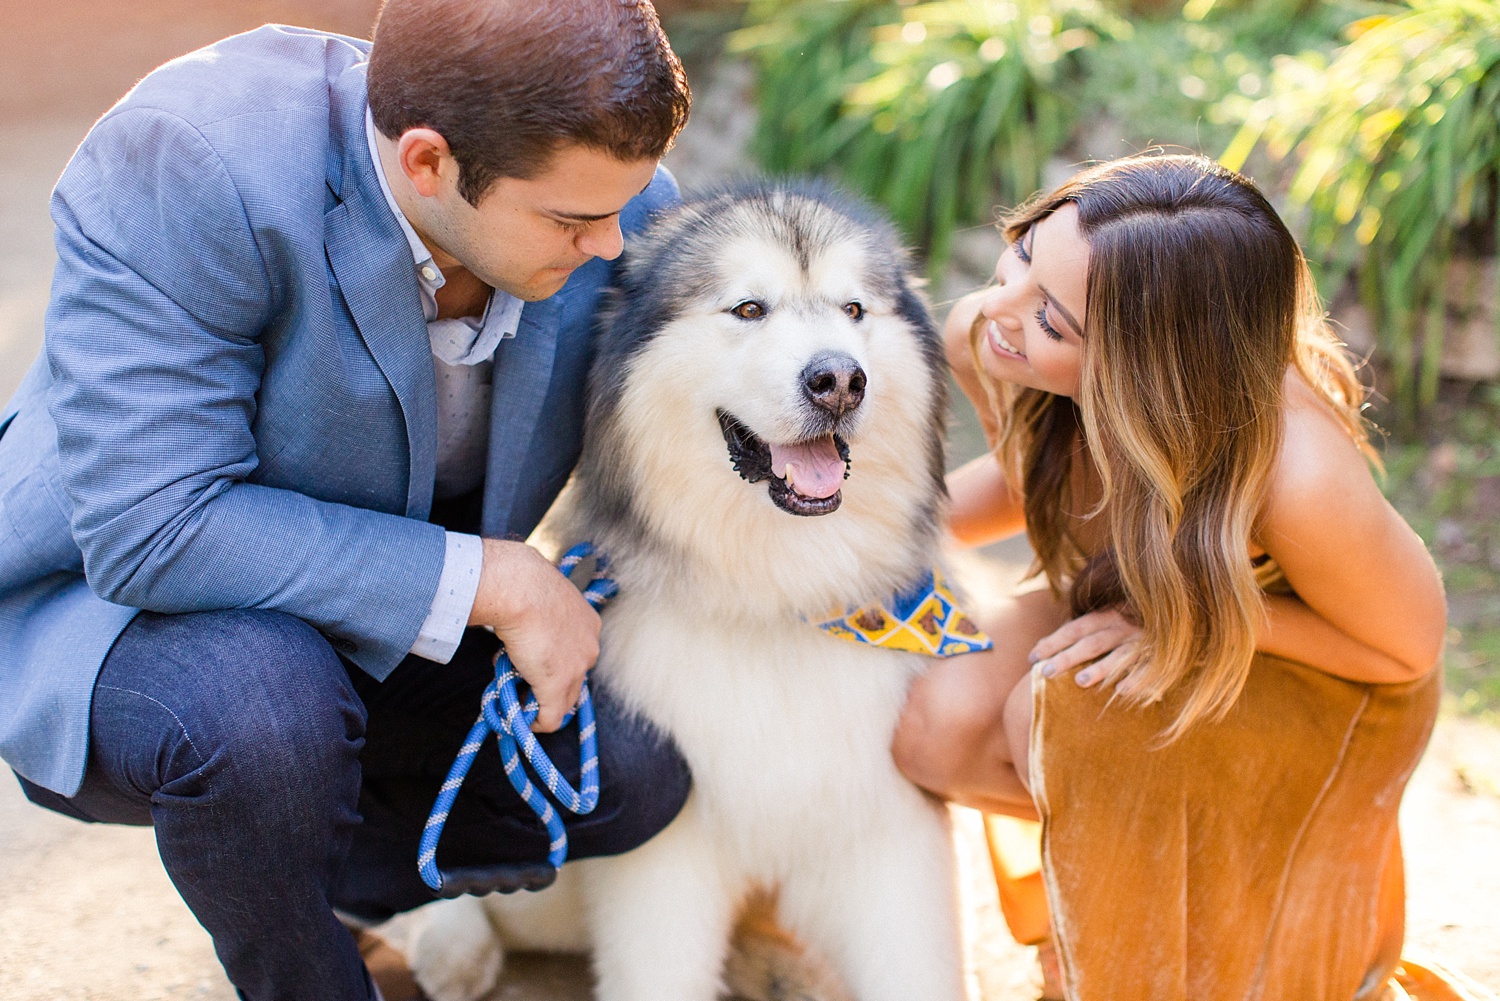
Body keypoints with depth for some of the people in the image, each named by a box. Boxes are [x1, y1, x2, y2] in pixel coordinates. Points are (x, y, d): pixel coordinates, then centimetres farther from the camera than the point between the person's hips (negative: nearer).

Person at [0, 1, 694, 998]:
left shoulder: (612, 190, -16)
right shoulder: (178, 166, -32)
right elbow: (152, 528, -35)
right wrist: (492, 579, -32)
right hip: (119, 601, -5)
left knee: (635, 771, -13)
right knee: (259, 708, -37)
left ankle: (335, 872, 16)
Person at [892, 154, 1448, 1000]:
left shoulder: (1296, 476, -41)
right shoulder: (983, 340, -24)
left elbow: (1410, 646, -20)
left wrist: (1193, 617, -29)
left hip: (1305, 670, -5)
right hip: (1133, 613, 5)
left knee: (1061, 716, -31)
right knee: (937, 729, -20)